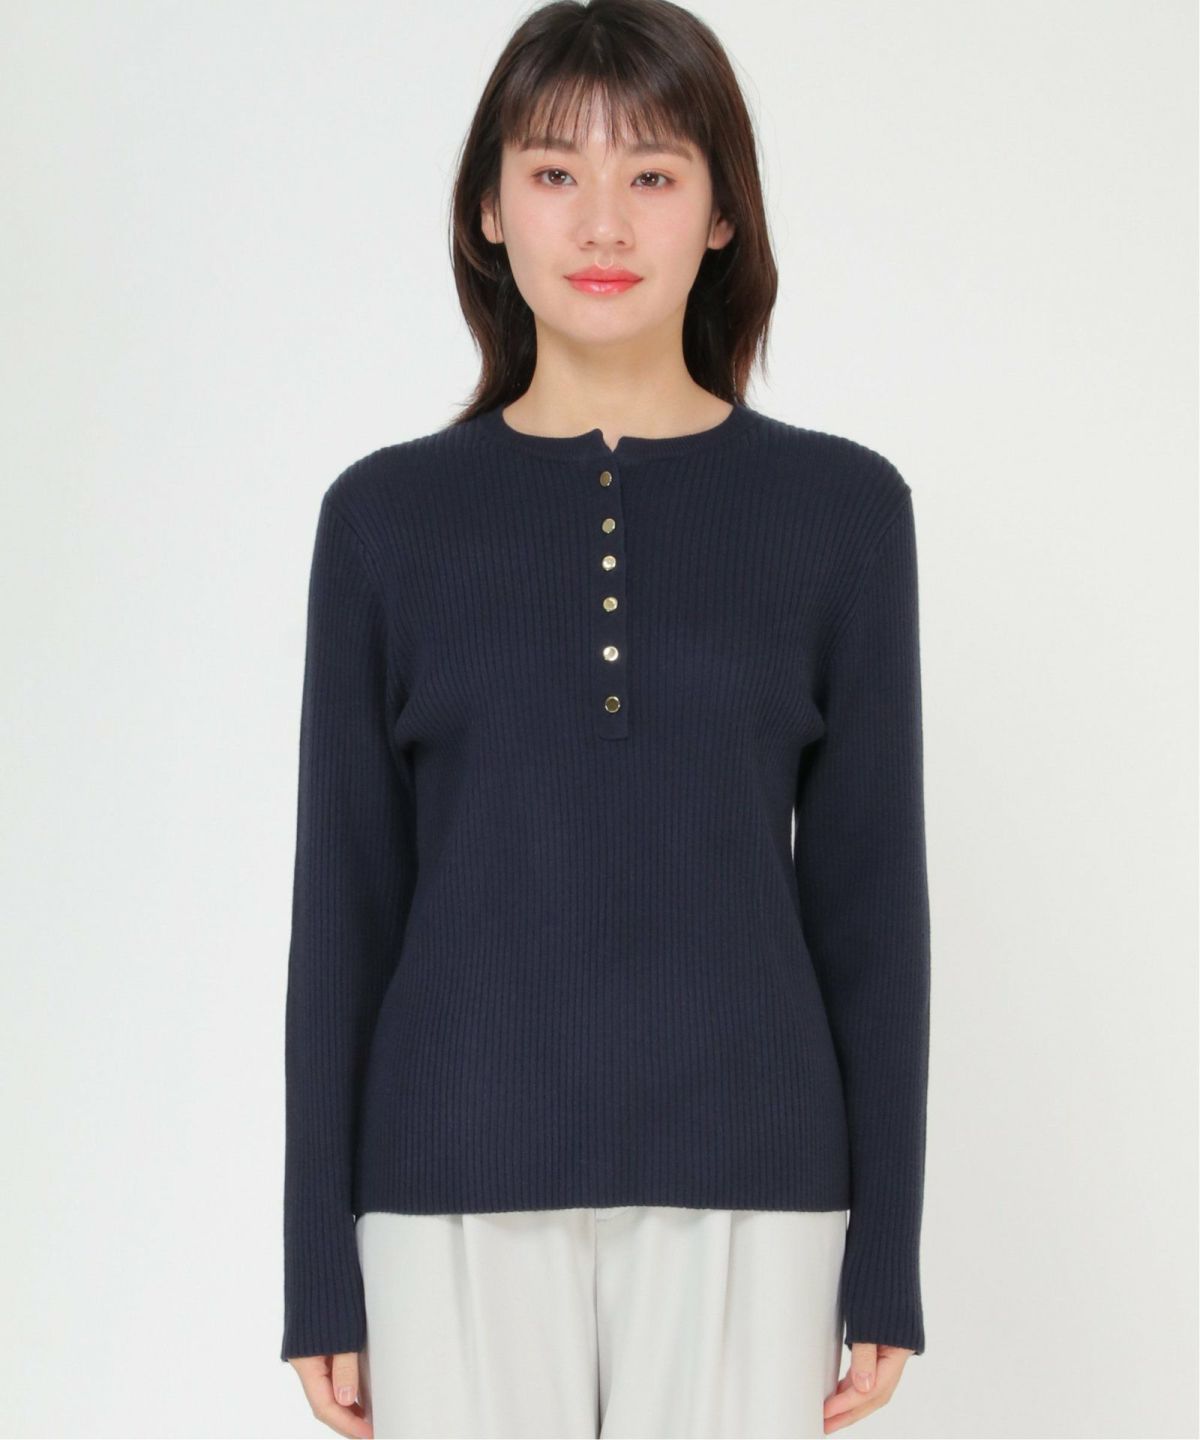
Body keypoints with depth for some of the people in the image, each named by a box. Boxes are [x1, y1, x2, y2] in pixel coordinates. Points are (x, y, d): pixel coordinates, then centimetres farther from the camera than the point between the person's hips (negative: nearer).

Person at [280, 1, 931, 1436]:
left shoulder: (840, 508, 1)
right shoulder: (387, 515, 2)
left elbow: (870, 895, 3)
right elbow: (344, 904, 4)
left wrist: (885, 1261, 2)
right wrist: (319, 1271, 2)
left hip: (743, 1200, 0)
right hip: (458, 1201, 0)